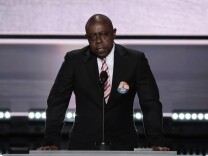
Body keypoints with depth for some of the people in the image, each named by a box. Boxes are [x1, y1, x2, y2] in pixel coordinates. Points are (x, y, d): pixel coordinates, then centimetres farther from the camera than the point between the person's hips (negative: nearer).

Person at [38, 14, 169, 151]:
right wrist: (52, 143, -10)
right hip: (83, 145, 0)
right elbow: (57, 102, 1)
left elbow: (151, 104, -1)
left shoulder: (135, 60, 0)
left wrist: (155, 143, -13)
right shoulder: (74, 60, 1)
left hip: (122, 145, 0)